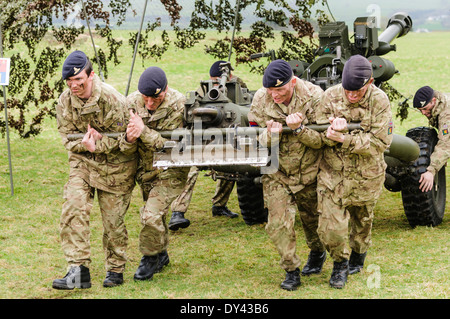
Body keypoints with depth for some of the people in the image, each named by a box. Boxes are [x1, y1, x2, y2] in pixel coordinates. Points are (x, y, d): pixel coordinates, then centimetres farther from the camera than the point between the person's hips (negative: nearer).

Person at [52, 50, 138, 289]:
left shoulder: (112, 99, -21)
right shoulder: (65, 102, -6)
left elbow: (126, 140, -15)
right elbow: (68, 139, -1)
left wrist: (96, 144, -22)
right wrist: (85, 144, -22)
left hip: (115, 166, -4)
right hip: (82, 162, 4)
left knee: (113, 219, 2)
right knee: (73, 208, -16)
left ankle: (115, 270, 24)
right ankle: (78, 271, -15)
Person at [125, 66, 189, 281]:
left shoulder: (178, 105, -24)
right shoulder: (132, 101, -10)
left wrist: (143, 130, -37)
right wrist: (129, 136, -29)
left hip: (170, 169, -5)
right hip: (145, 168, 5)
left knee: (152, 215, -16)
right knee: (151, 213, 18)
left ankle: (150, 257, 6)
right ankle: (161, 254, 40)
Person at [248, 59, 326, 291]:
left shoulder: (313, 96, -19)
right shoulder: (260, 99, -12)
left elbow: (321, 140, -17)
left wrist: (299, 129, -36)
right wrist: (269, 135, -30)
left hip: (309, 173, -1)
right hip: (276, 173, 1)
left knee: (312, 218, 16)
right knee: (278, 222, -8)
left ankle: (317, 253, 45)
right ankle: (291, 271, 6)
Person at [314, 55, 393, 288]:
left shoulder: (379, 101, -15)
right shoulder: (330, 97, -10)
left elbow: (380, 142, -18)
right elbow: (320, 135, -6)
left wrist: (344, 139, -27)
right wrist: (333, 130, -30)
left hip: (366, 176, 0)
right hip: (333, 173, 0)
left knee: (362, 221, 20)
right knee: (331, 228, -8)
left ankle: (357, 258, 48)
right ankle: (340, 264, 19)